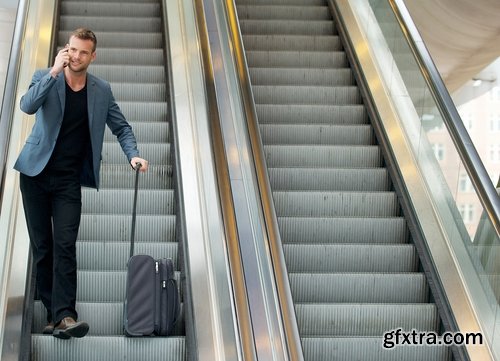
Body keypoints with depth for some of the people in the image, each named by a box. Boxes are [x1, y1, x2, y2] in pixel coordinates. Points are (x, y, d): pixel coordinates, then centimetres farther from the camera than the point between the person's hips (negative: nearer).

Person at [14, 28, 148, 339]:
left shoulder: (102, 90, 3)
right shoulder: (45, 77, -1)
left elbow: (121, 127, 11)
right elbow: (27, 106, -20)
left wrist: (133, 155, -5)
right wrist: (54, 72, -23)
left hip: (69, 179, 0)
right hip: (36, 173, 0)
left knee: (65, 245, -12)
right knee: (42, 246, 4)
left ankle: (63, 316, -16)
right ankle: (53, 311, 14)